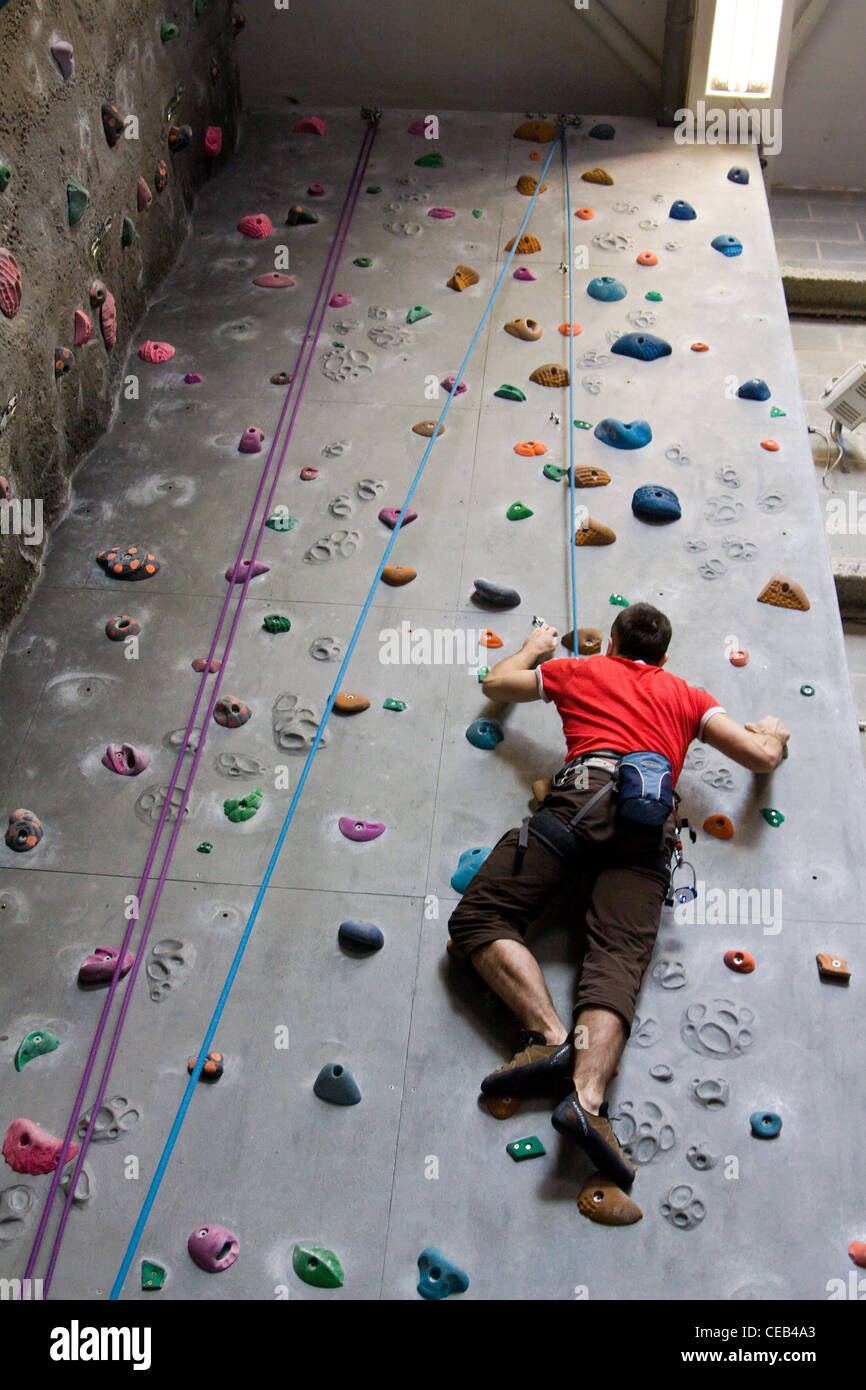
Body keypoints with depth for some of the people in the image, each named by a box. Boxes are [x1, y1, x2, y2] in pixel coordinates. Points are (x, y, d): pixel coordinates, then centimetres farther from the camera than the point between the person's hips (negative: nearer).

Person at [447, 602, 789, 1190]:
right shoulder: (687, 695, 31)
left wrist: (536, 647, 60)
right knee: (619, 961, -14)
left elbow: (497, 683, 40)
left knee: (479, 918, -2)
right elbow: (762, 757, 24)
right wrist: (773, 735, 49)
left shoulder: (583, 669, 28)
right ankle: (588, 1097, -39)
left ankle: (552, 1036, -23)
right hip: (653, 820, 2)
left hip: (589, 794, -2)